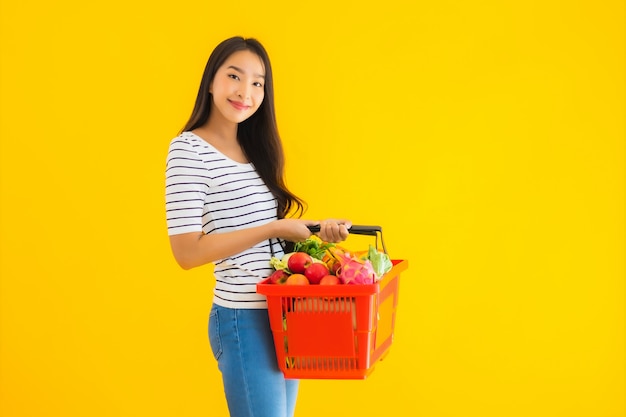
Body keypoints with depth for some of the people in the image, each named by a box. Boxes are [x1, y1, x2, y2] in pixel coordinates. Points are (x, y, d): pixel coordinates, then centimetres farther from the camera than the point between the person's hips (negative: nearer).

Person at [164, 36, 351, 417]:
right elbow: (187, 252, -19)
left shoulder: (254, 150, 12)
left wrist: (316, 228, -1)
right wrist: (274, 228, -18)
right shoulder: (189, 149, -12)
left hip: (284, 315, 8)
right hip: (245, 321, -8)